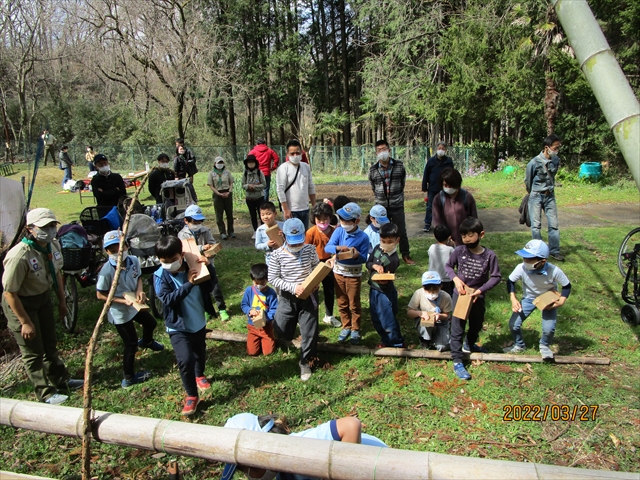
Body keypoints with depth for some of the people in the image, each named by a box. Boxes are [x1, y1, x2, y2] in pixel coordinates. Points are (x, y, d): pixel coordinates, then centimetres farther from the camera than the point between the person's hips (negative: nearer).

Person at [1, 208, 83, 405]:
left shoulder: (53, 245, -10)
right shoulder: (19, 256, -34)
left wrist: (62, 301, 11)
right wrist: (25, 322, -20)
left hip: (43, 298, 7)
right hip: (20, 303, -7)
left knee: (50, 343, 21)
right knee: (33, 352, 6)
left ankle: (61, 381, 39)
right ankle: (46, 394, 21)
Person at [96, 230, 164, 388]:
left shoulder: (134, 261, -14)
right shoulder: (106, 271, -29)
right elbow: (100, 295, -19)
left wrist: (139, 291, -15)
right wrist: (123, 301, -28)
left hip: (135, 305, 7)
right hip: (119, 312, -7)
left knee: (150, 322, 30)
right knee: (131, 344, 4)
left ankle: (147, 341, 66)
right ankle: (128, 378, 24)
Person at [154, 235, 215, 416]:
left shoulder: (192, 268, -8)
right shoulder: (160, 276, -15)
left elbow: (209, 288, -6)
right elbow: (168, 299, -26)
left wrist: (208, 268, -19)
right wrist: (188, 284, -32)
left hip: (198, 322, 4)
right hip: (178, 326, -4)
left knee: (200, 353, 22)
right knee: (185, 360, -16)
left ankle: (199, 375, 54)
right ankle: (191, 395, 5)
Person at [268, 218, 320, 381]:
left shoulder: (310, 250, -9)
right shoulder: (277, 255, -14)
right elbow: (273, 279, -11)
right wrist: (292, 287, -22)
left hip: (308, 297, 0)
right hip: (287, 298, 0)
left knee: (309, 331, 5)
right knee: (281, 331, 8)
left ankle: (305, 362, 27)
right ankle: (293, 321, 44)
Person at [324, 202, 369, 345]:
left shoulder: (363, 237, -14)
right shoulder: (339, 231, -7)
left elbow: (364, 259, -11)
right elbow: (327, 247, -15)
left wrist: (357, 255, -32)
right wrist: (337, 248, -35)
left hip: (354, 274, -3)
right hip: (338, 272, 3)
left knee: (354, 304, 10)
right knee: (342, 303, 15)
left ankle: (356, 329, 27)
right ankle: (346, 327, 32)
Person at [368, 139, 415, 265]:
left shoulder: (399, 165, -3)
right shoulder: (373, 169, -2)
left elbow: (402, 183, 11)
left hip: (397, 206, 0)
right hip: (381, 207, 1)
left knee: (402, 231, 6)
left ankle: (406, 255, 20)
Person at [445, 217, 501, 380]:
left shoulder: (489, 255, -16)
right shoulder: (459, 251, -14)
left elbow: (496, 277, -11)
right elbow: (448, 266, 0)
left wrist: (481, 290, -21)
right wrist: (456, 279, -17)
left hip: (478, 296, 2)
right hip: (460, 294, -1)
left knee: (476, 325, 23)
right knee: (457, 328, -1)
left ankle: (469, 345, 53)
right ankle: (457, 362, 7)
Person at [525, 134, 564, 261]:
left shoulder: (556, 160, -4)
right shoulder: (534, 163, -18)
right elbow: (527, 181, -3)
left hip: (550, 196, 4)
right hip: (536, 196, -4)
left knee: (553, 224, 4)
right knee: (536, 225, 2)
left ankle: (554, 250, 13)